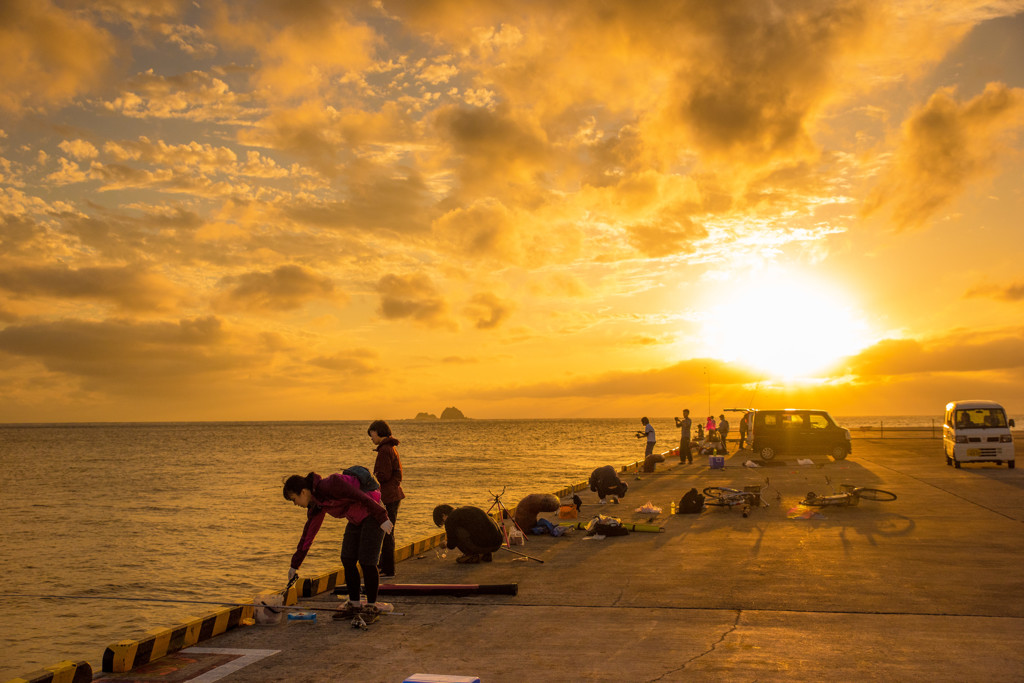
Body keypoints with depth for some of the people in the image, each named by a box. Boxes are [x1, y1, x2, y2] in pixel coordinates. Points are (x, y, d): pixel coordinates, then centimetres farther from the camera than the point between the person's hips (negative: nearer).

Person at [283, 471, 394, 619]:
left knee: (366, 562, -8)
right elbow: (308, 534, 12)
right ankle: (354, 604, 15)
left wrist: (382, 518, -24)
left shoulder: (329, 485, -25)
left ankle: (372, 607, 3)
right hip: (355, 520, 9)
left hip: (372, 513, -8)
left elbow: (361, 496, -25)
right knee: (347, 560, 4)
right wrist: (295, 565, 16)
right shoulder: (316, 505, 4)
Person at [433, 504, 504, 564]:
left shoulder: (451, 519, 3)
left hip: (482, 545, -8)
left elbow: (451, 545, 6)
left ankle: (472, 556, 4)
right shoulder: (469, 508, 27)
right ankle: (485, 554, 19)